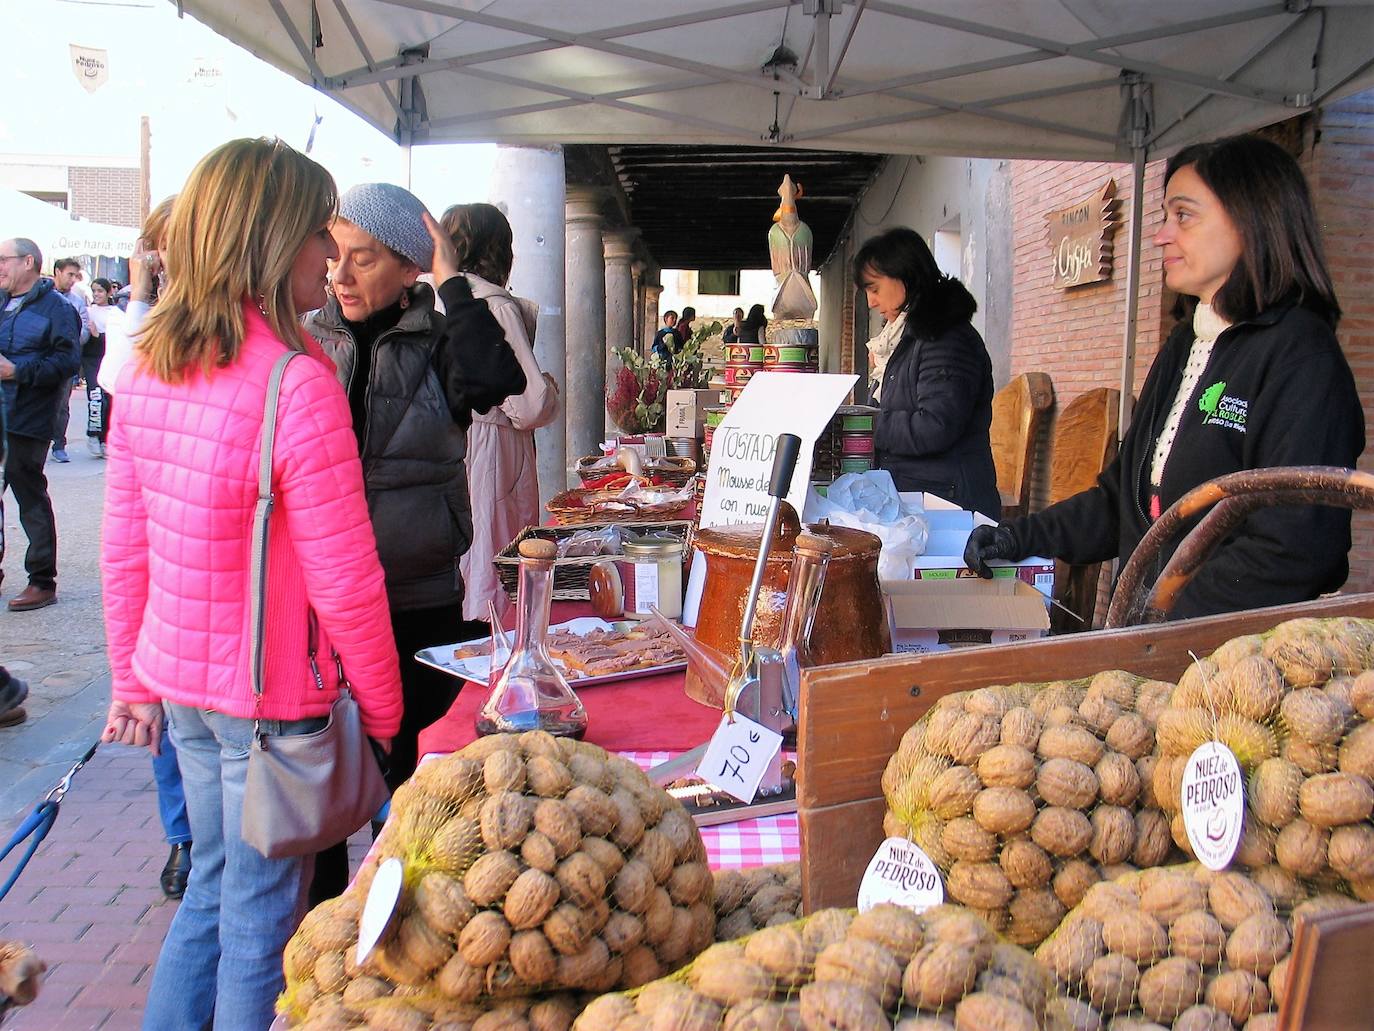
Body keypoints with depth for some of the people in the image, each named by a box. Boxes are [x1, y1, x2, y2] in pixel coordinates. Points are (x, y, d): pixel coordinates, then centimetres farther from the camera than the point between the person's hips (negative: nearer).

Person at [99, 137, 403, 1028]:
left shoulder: (145, 369, 0)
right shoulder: (297, 384, -23)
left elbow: (124, 548, 7)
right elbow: (345, 583, -20)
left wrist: (134, 679, 17)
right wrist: (383, 710, -6)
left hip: (178, 677, 7)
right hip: (271, 696, -7)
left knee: (215, 882, 26)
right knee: (260, 921, 11)